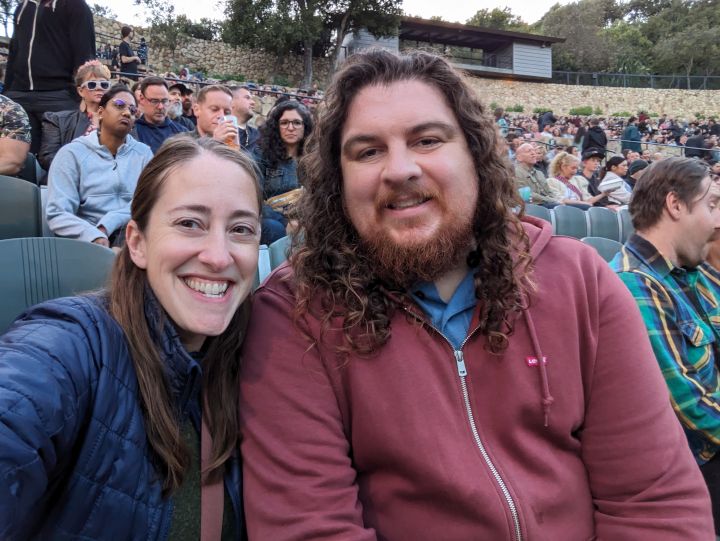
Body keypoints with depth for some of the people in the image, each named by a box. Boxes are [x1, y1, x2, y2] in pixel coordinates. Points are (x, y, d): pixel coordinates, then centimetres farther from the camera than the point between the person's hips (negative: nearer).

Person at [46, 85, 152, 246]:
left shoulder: (143, 153, 14)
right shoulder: (72, 153, 5)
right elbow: (57, 214, -6)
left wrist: (107, 225, -16)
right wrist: (95, 237, -25)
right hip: (88, 241, -3)